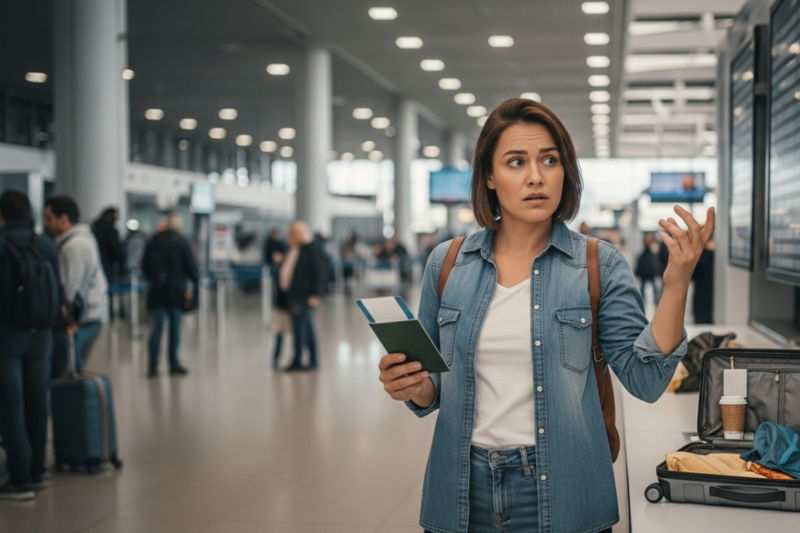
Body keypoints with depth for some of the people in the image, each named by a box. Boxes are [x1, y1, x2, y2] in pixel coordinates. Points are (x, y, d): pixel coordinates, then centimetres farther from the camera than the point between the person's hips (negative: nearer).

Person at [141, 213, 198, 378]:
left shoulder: (153, 241, 6)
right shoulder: (181, 242, -6)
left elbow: (144, 265, 11)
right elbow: (191, 266, -5)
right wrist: (196, 284, 8)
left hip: (157, 292, 3)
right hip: (176, 292, -3)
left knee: (156, 328, 3)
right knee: (175, 329, 5)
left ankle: (153, 366, -2)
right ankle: (174, 365, 9)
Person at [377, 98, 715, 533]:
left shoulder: (598, 265, -4)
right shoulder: (447, 264, 2)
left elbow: (645, 381, -11)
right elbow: (434, 390, 9)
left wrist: (676, 285, -20)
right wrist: (412, 386, -12)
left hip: (562, 493, -1)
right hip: (464, 492, 2)